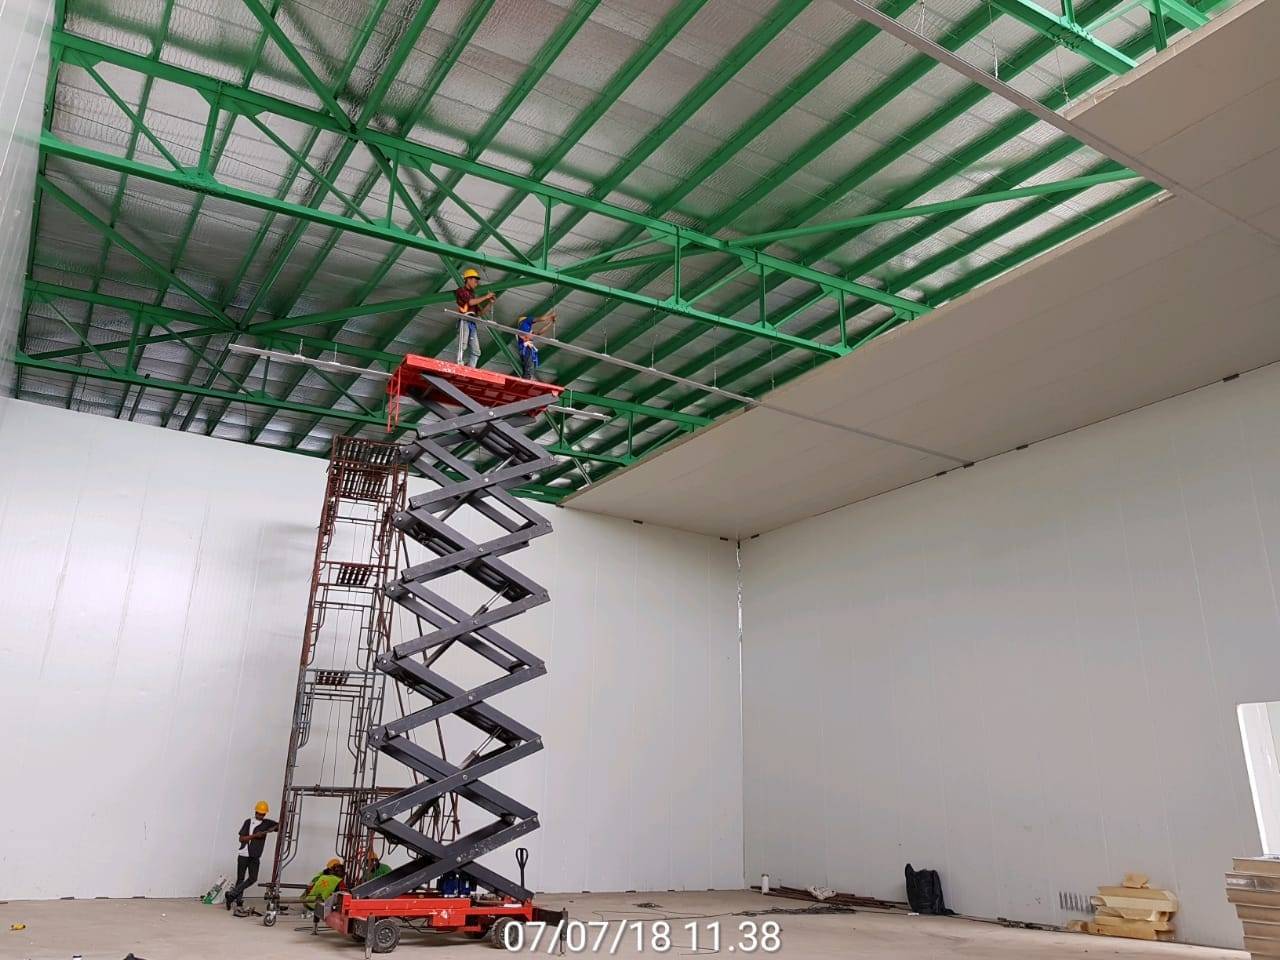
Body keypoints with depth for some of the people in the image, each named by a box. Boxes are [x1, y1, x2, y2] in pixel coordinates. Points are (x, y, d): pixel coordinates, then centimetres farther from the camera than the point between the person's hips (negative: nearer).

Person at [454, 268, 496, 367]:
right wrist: (485, 297, -3)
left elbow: (480, 312, 23)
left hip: (472, 323, 7)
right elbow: (470, 302, -10)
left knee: (476, 351, -4)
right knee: (463, 345, -19)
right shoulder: (461, 291, 8)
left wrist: (489, 303, 12)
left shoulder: (473, 295, 26)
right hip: (464, 321, -7)